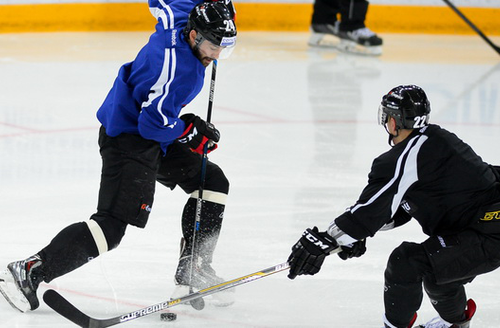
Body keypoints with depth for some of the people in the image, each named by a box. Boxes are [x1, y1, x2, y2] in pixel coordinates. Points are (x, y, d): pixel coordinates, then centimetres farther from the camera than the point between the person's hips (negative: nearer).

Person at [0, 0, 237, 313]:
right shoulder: (174, 61, -29)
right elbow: (154, 123, -26)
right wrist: (191, 131, -9)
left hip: (151, 133, 11)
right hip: (128, 137, -11)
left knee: (213, 182, 15)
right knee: (112, 223, -19)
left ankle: (193, 270, 22)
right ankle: (29, 272, -21)